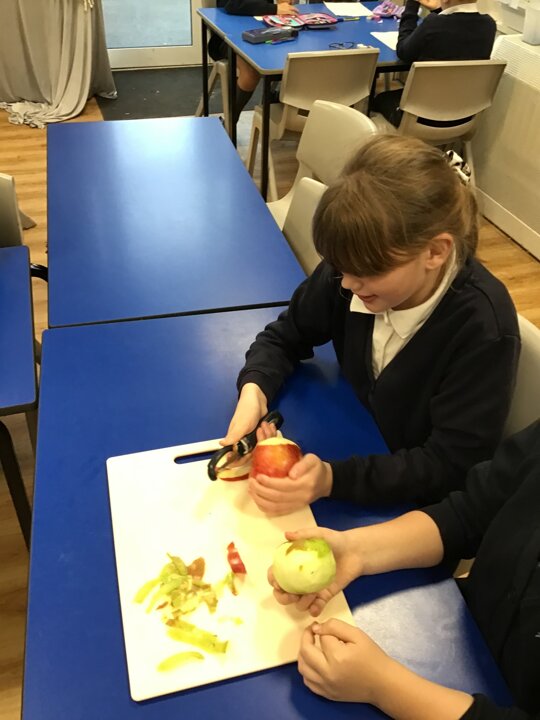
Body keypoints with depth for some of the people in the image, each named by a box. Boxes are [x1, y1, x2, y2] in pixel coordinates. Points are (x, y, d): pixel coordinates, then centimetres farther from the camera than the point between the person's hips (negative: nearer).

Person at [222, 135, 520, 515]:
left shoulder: (483, 329, -28)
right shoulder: (357, 265, -16)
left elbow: (453, 466, -24)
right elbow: (286, 335, -1)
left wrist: (333, 479, -37)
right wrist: (254, 392, -23)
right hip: (349, 447, 4)